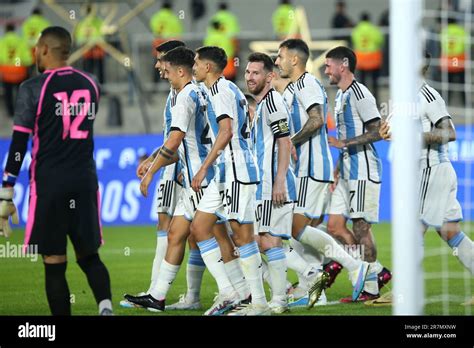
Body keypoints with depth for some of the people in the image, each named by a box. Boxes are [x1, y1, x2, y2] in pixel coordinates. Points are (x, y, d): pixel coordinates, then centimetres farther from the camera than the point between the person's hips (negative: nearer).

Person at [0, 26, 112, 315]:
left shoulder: (33, 88, -7)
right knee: (89, 256, 12)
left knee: (55, 264, 1)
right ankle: (106, 305, -14)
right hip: (85, 181, 4)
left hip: (49, 183, -4)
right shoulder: (90, 84, 7)